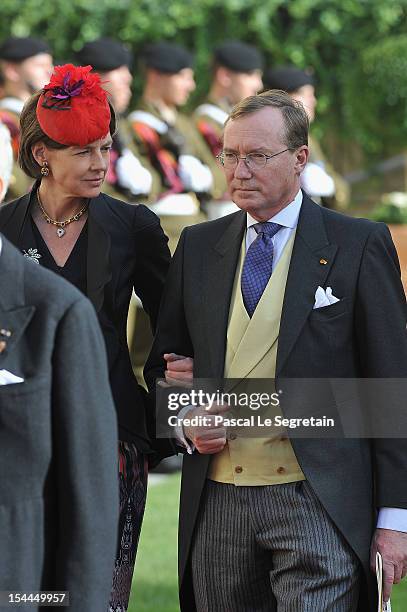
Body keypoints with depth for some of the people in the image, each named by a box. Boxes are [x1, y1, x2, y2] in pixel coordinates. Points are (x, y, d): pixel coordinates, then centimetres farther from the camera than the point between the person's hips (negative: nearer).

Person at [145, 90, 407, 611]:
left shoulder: (358, 245, 1)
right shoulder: (198, 247, 13)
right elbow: (164, 362, 22)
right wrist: (185, 421, -1)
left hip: (318, 504, -4)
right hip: (216, 504, 4)